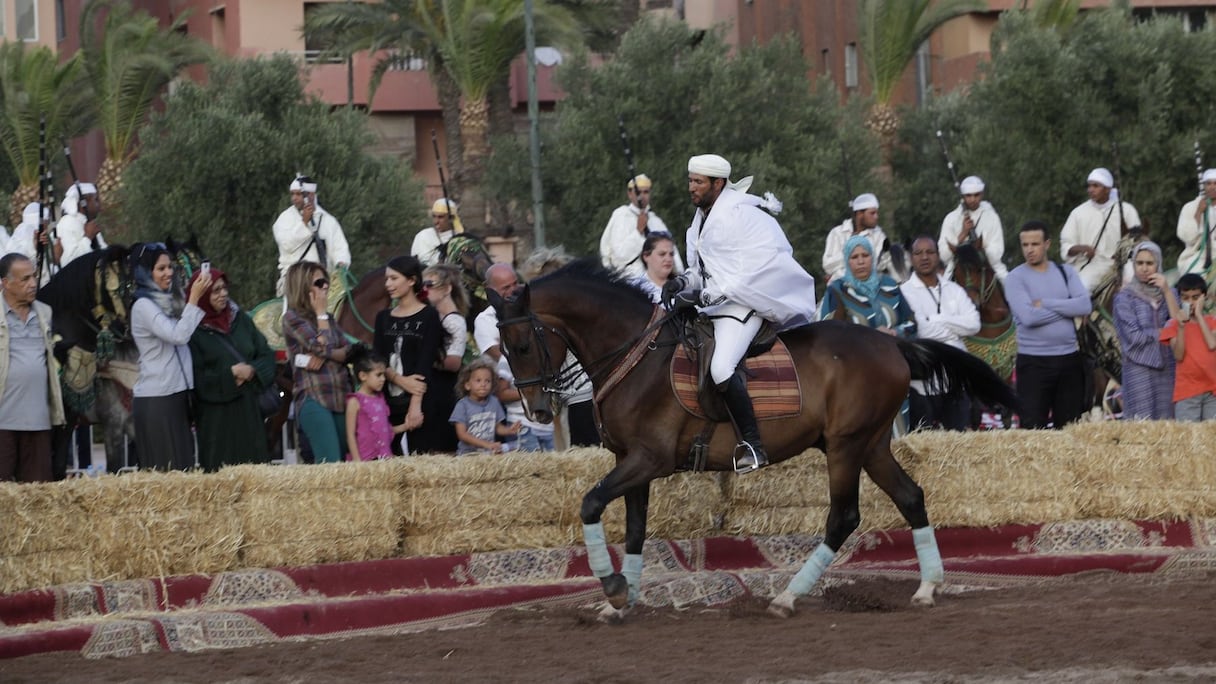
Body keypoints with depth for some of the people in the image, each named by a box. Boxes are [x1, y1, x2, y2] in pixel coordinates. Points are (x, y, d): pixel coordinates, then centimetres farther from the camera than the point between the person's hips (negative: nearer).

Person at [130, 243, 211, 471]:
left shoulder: (167, 302, 15)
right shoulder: (143, 306, -9)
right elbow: (178, 336, -20)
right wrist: (194, 299, -18)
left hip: (177, 396, 8)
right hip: (156, 400, -8)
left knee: (184, 468, 5)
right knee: (167, 471, -9)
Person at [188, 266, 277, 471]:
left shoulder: (240, 319, 11)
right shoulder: (194, 330, -5)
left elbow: (266, 354, 10)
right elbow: (197, 378, -10)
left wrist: (252, 370, -8)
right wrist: (230, 374, -14)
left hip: (249, 409, 5)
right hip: (216, 414, -5)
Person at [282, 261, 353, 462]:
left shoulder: (328, 318, 18)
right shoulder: (292, 317, -2)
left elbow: (350, 352, 8)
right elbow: (322, 346, -13)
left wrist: (323, 356, -12)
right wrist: (321, 313, 0)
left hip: (341, 397, 7)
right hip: (313, 398, -7)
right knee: (330, 464, -19)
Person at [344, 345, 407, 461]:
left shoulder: (380, 398, 12)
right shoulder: (355, 401, -6)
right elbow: (351, 435, -7)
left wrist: (405, 426, 6)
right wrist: (357, 460, -13)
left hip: (384, 458, 6)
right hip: (365, 459, -6)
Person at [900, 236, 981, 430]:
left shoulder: (954, 290, 13)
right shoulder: (904, 292, -2)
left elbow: (974, 324, 0)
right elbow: (912, 330, -17)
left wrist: (936, 321, -8)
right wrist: (953, 329, -5)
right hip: (922, 383, -4)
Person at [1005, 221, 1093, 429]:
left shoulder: (1066, 272, 9)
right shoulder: (1016, 278, -2)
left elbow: (1085, 306, -6)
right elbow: (1028, 317, -16)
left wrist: (1045, 304, -11)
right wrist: (1066, 309, -7)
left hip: (1069, 359, 4)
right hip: (1034, 362, -4)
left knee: (1069, 427, 7)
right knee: (1033, 427, -9)